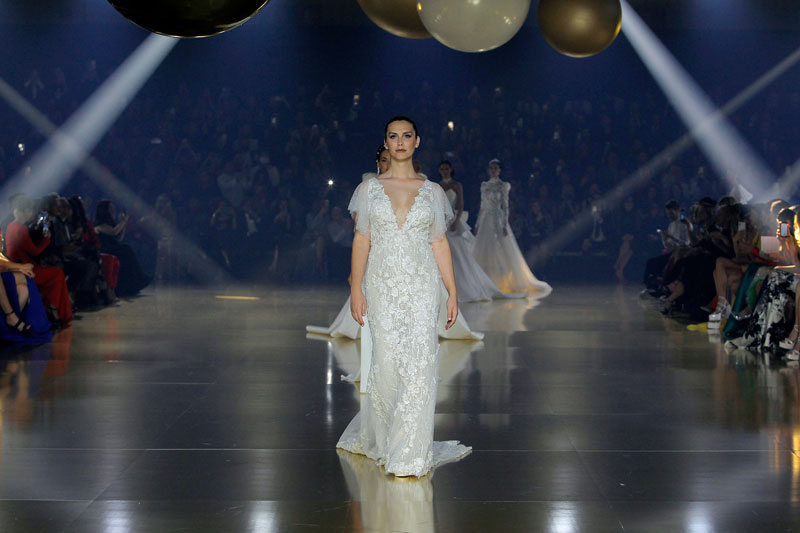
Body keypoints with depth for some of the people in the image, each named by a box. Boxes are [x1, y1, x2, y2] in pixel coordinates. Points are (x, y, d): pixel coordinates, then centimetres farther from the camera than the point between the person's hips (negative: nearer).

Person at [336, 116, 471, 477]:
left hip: (422, 287, 0)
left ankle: (410, 454, 0)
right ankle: (374, 436, 21)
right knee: (387, 363, -3)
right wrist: (356, 289, -4)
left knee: (418, 364, -7)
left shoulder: (432, 191, 9)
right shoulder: (369, 189, 7)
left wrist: (453, 292, 3)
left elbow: (440, 244, 8)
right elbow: (361, 240, 4)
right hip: (383, 285, 0)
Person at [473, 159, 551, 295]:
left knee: (502, 252, -7)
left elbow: (505, 206, -5)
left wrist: (505, 225, -13)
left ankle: (505, 283, -4)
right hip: (485, 221, 5)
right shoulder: (484, 185, 13)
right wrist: (477, 224, 12)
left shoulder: (502, 186, -1)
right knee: (483, 252, 0)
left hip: (498, 220, -5)